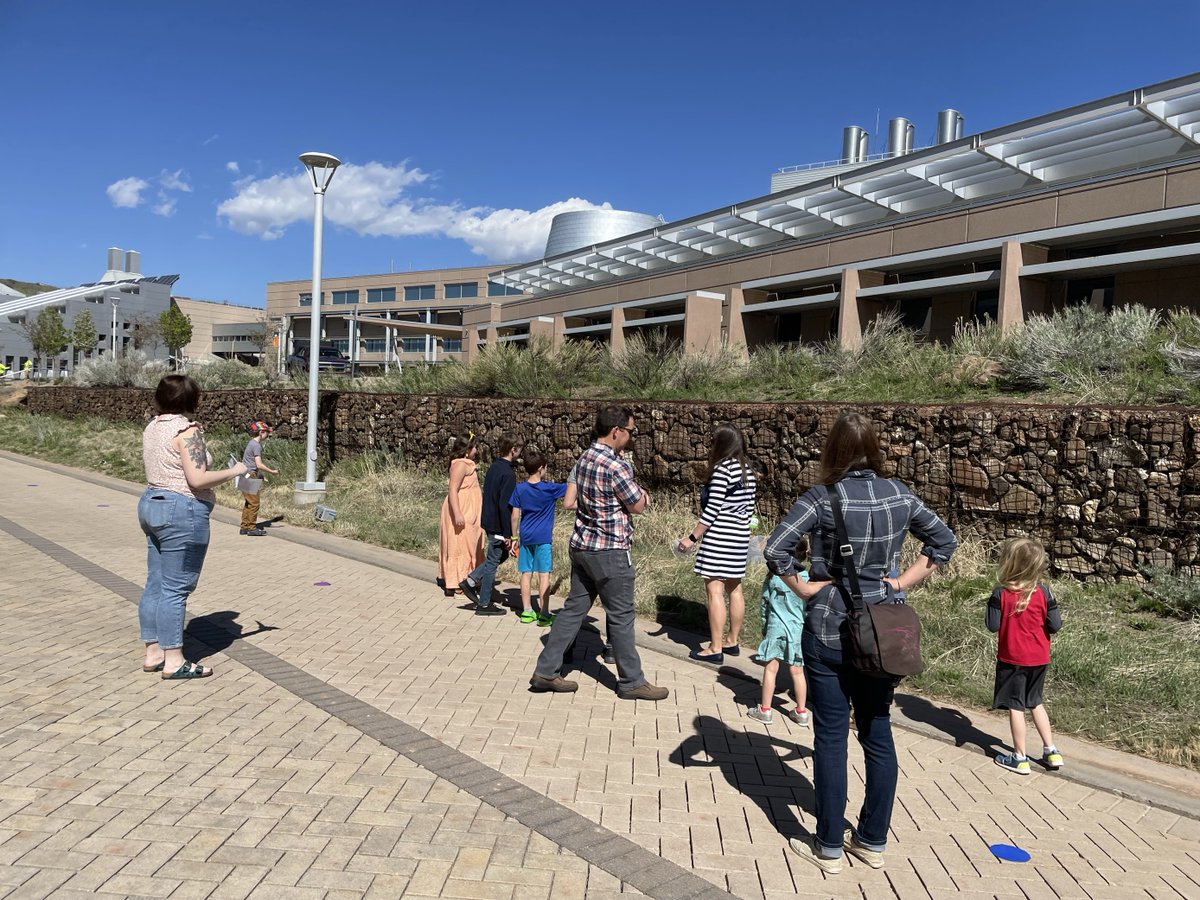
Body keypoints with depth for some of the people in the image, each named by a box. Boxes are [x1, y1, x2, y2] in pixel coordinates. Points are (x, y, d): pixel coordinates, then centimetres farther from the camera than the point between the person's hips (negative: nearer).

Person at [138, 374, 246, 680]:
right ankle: (174, 661, 3)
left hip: (152, 503, 10)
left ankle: (153, 653, 21)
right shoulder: (186, 430, -15)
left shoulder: (153, 427, 12)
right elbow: (197, 479, -21)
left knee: (155, 583, 13)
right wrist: (234, 471, -9)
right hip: (182, 511, -10)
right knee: (175, 588, -4)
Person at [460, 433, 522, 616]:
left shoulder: (494, 467, 9)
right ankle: (484, 604, 11)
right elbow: (504, 505, -23)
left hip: (488, 520, 9)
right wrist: (507, 534, -19)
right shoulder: (508, 473, -20)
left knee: (501, 554, 22)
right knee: (493, 561, 1)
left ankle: (470, 580, 16)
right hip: (498, 525, -9)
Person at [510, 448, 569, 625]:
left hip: (525, 537, 4)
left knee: (526, 573, 9)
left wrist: (514, 537, 9)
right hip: (543, 538, -3)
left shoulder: (519, 489, -1)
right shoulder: (550, 488, -9)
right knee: (544, 574, -1)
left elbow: (515, 515, 1)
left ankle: (527, 611, 14)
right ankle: (544, 614, 0)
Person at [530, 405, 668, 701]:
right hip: (610, 552, -8)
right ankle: (631, 682, 16)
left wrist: (636, 493, 7)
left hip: (582, 545, 8)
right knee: (621, 617, 4)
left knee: (574, 608, 14)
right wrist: (643, 496, 9)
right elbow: (638, 505, -12)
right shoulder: (616, 466, -21)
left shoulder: (584, 458, 7)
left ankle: (546, 671, 17)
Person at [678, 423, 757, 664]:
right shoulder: (748, 471, 9)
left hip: (719, 537, -9)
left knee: (715, 591, -4)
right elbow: (748, 507, 13)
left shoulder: (722, 469, -14)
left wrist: (692, 538, -12)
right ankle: (733, 642, 24)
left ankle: (715, 649, -2)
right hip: (740, 537, 9)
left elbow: (712, 510, -17)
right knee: (734, 589, 14)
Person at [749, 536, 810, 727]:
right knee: (797, 671, 11)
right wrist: (808, 630, 13)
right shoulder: (805, 578, -7)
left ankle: (765, 709, 14)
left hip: (776, 627, -1)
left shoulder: (772, 576, -7)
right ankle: (801, 711, 22)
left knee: (770, 668, 7)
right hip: (798, 628, 1)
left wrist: (764, 626, 13)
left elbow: (764, 603, 0)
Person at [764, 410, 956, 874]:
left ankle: (829, 847, 19)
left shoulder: (821, 498, -15)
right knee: (878, 736, 15)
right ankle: (873, 841, 28)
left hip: (830, 632, -4)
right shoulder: (898, 494, -1)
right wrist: (903, 582, 6)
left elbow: (775, 549, -24)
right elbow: (944, 541, 9)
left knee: (831, 740, 7)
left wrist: (801, 588, -11)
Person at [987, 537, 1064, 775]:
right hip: (1039, 658, 4)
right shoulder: (1043, 591, -9)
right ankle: (1051, 751, 24)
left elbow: (993, 625, -13)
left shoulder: (1001, 593, -17)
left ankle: (1020, 758, 12)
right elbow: (1056, 624, -7)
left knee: (1015, 706, 6)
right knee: (1035, 702, 22)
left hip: (1012, 659, -4)